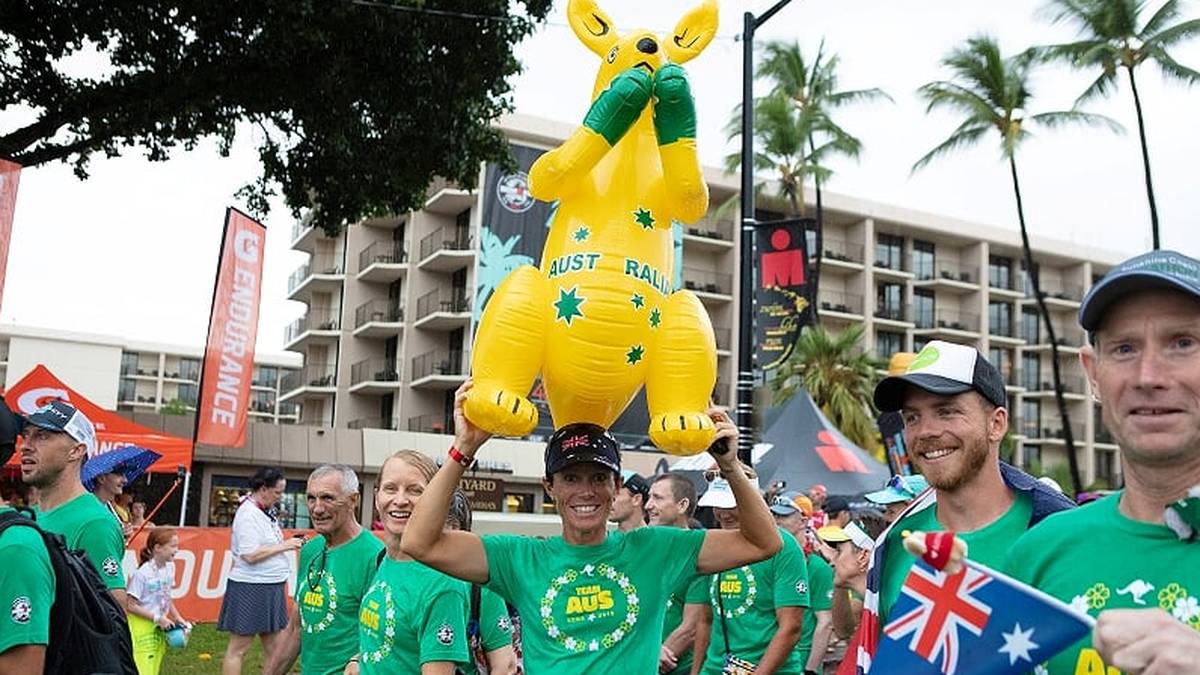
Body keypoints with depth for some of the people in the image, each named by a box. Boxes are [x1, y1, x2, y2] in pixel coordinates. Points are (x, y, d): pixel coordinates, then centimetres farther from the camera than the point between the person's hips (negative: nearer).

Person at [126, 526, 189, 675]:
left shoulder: (169, 567, 2)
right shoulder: (143, 573, -19)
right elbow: (130, 606, -16)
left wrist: (178, 618, 6)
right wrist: (158, 618, -16)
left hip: (160, 628, 7)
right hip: (141, 628, -7)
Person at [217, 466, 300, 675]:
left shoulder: (266, 512, 12)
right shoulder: (248, 513, -15)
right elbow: (251, 555, -22)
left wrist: (293, 543, 5)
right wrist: (284, 545, -16)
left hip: (270, 587, 9)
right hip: (250, 587, -9)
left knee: (273, 647, 10)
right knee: (238, 648, 1)